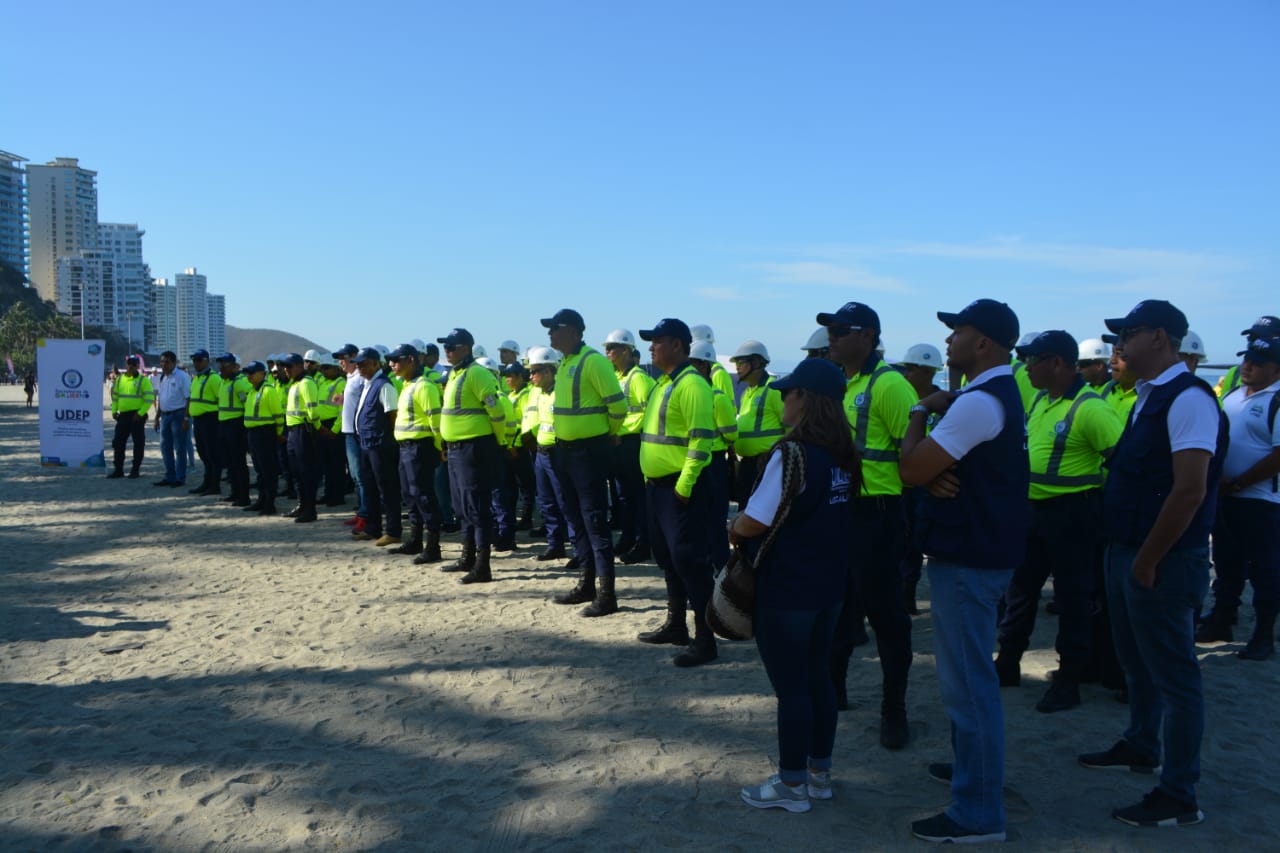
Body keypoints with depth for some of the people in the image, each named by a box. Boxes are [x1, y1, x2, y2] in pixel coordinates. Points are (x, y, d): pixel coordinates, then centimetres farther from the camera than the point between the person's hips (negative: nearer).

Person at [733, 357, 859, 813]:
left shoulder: (792, 453, -21)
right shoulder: (843, 454, 4)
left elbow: (757, 522, -20)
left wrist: (734, 529, 2)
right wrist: (745, 527, 14)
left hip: (786, 590, -8)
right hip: (829, 584, 8)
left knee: (790, 687, 3)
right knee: (818, 677, 17)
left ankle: (792, 785, 14)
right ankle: (819, 772, 28)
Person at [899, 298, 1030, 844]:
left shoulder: (978, 402, -21)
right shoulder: (1001, 394, 14)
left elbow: (910, 469, -21)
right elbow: (933, 466, 13)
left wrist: (921, 412, -6)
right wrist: (936, 475, -10)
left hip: (967, 558, -11)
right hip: (982, 548, 11)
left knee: (967, 680, -4)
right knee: (967, 671, 24)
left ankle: (979, 813, 4)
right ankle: (973, 766, 40)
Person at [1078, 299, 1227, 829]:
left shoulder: (1188, 398, -18)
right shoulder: (1149, 396, 11)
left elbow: (1190, 491, -23)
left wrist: (1147, 562, -18)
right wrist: (1125, 555, 13)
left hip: (1162, 561, -9)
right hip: (1128, 551, 9)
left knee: (1172, 675, 0)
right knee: (1136, 663, 22)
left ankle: (1178, 797, 10)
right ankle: (1140, 748, 41)